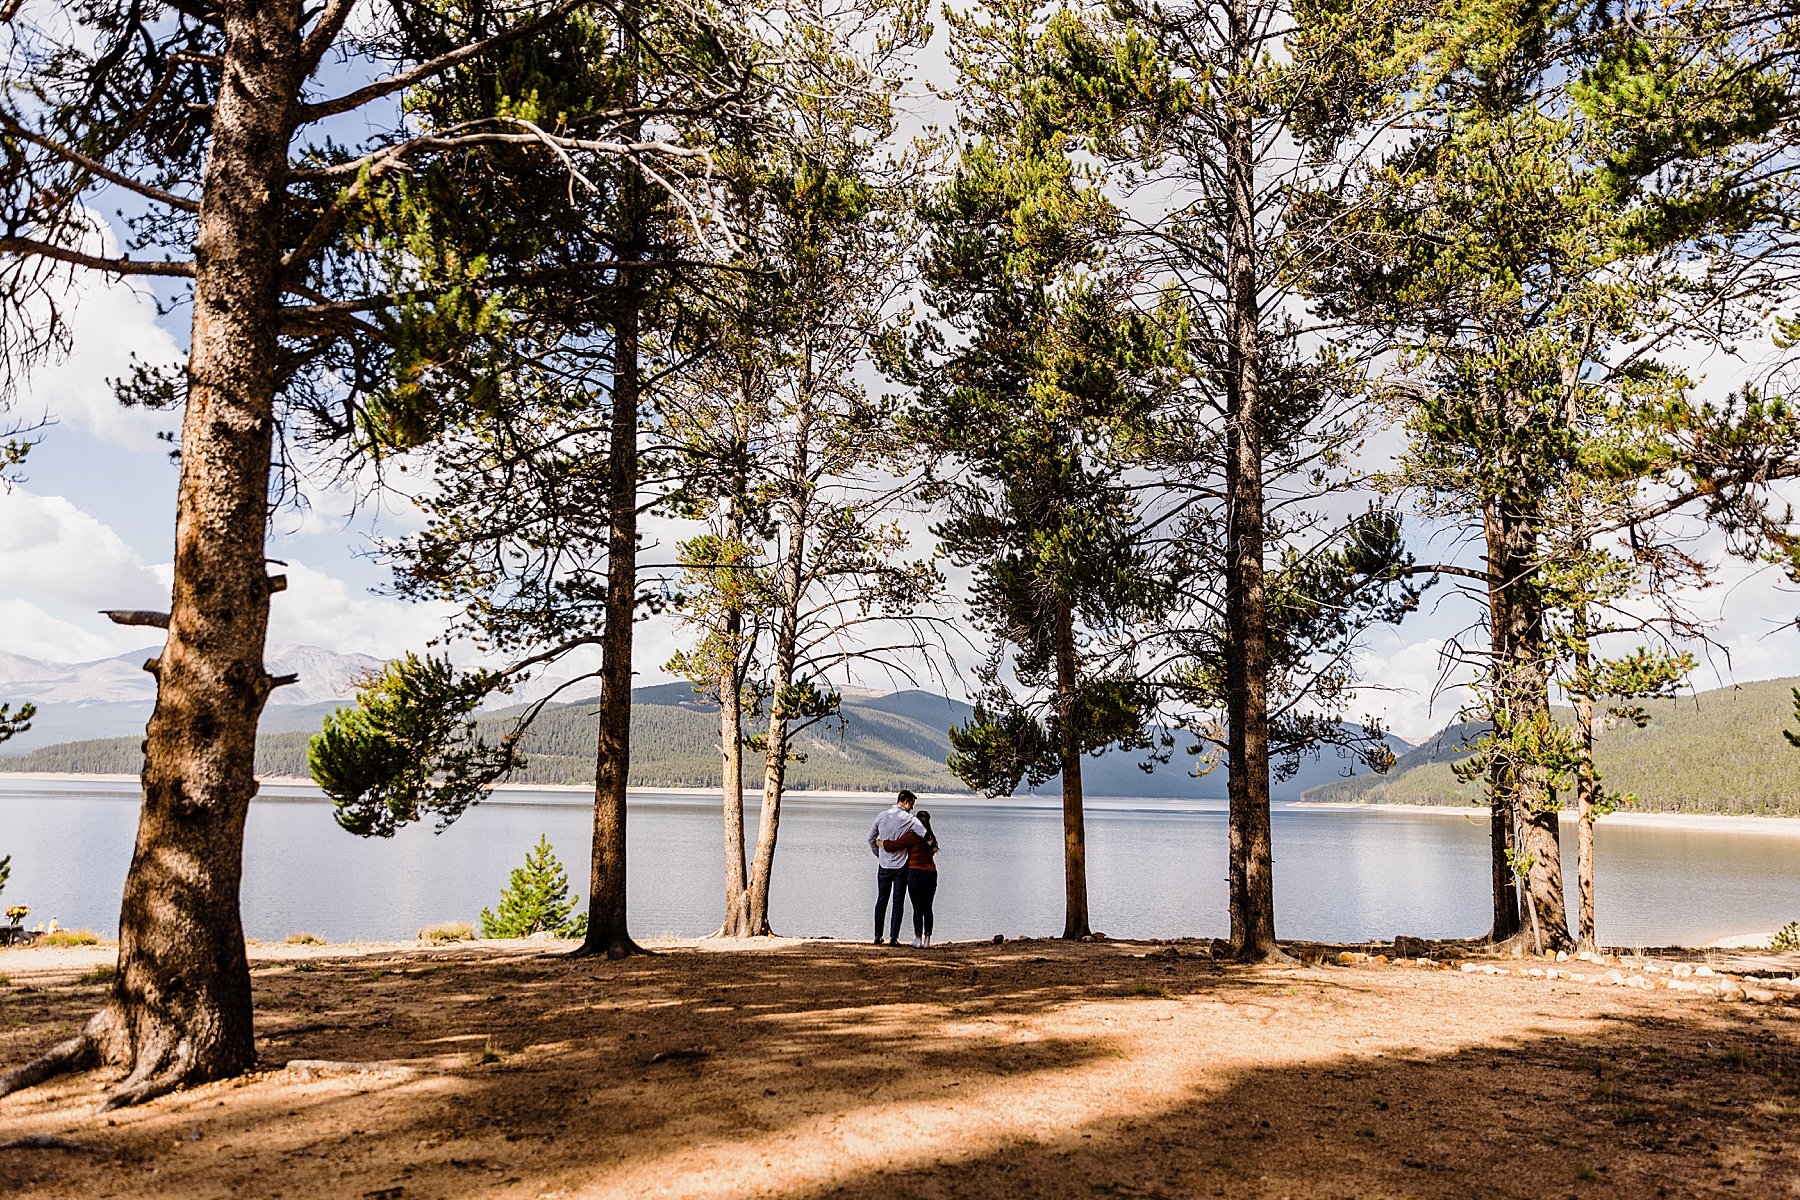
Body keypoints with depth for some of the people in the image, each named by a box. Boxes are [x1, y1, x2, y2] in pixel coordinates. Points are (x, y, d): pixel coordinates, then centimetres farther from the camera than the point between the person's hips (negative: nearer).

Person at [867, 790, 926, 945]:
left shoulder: (881, 815, 0)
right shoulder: (908, 819, -12)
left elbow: (871, 838, 7)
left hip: (883, 865, 3)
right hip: (901, 866, -3)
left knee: (881, 900, 12)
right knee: (898, 902, 4)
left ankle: (878, 936, 13)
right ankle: (893, 937, 1)